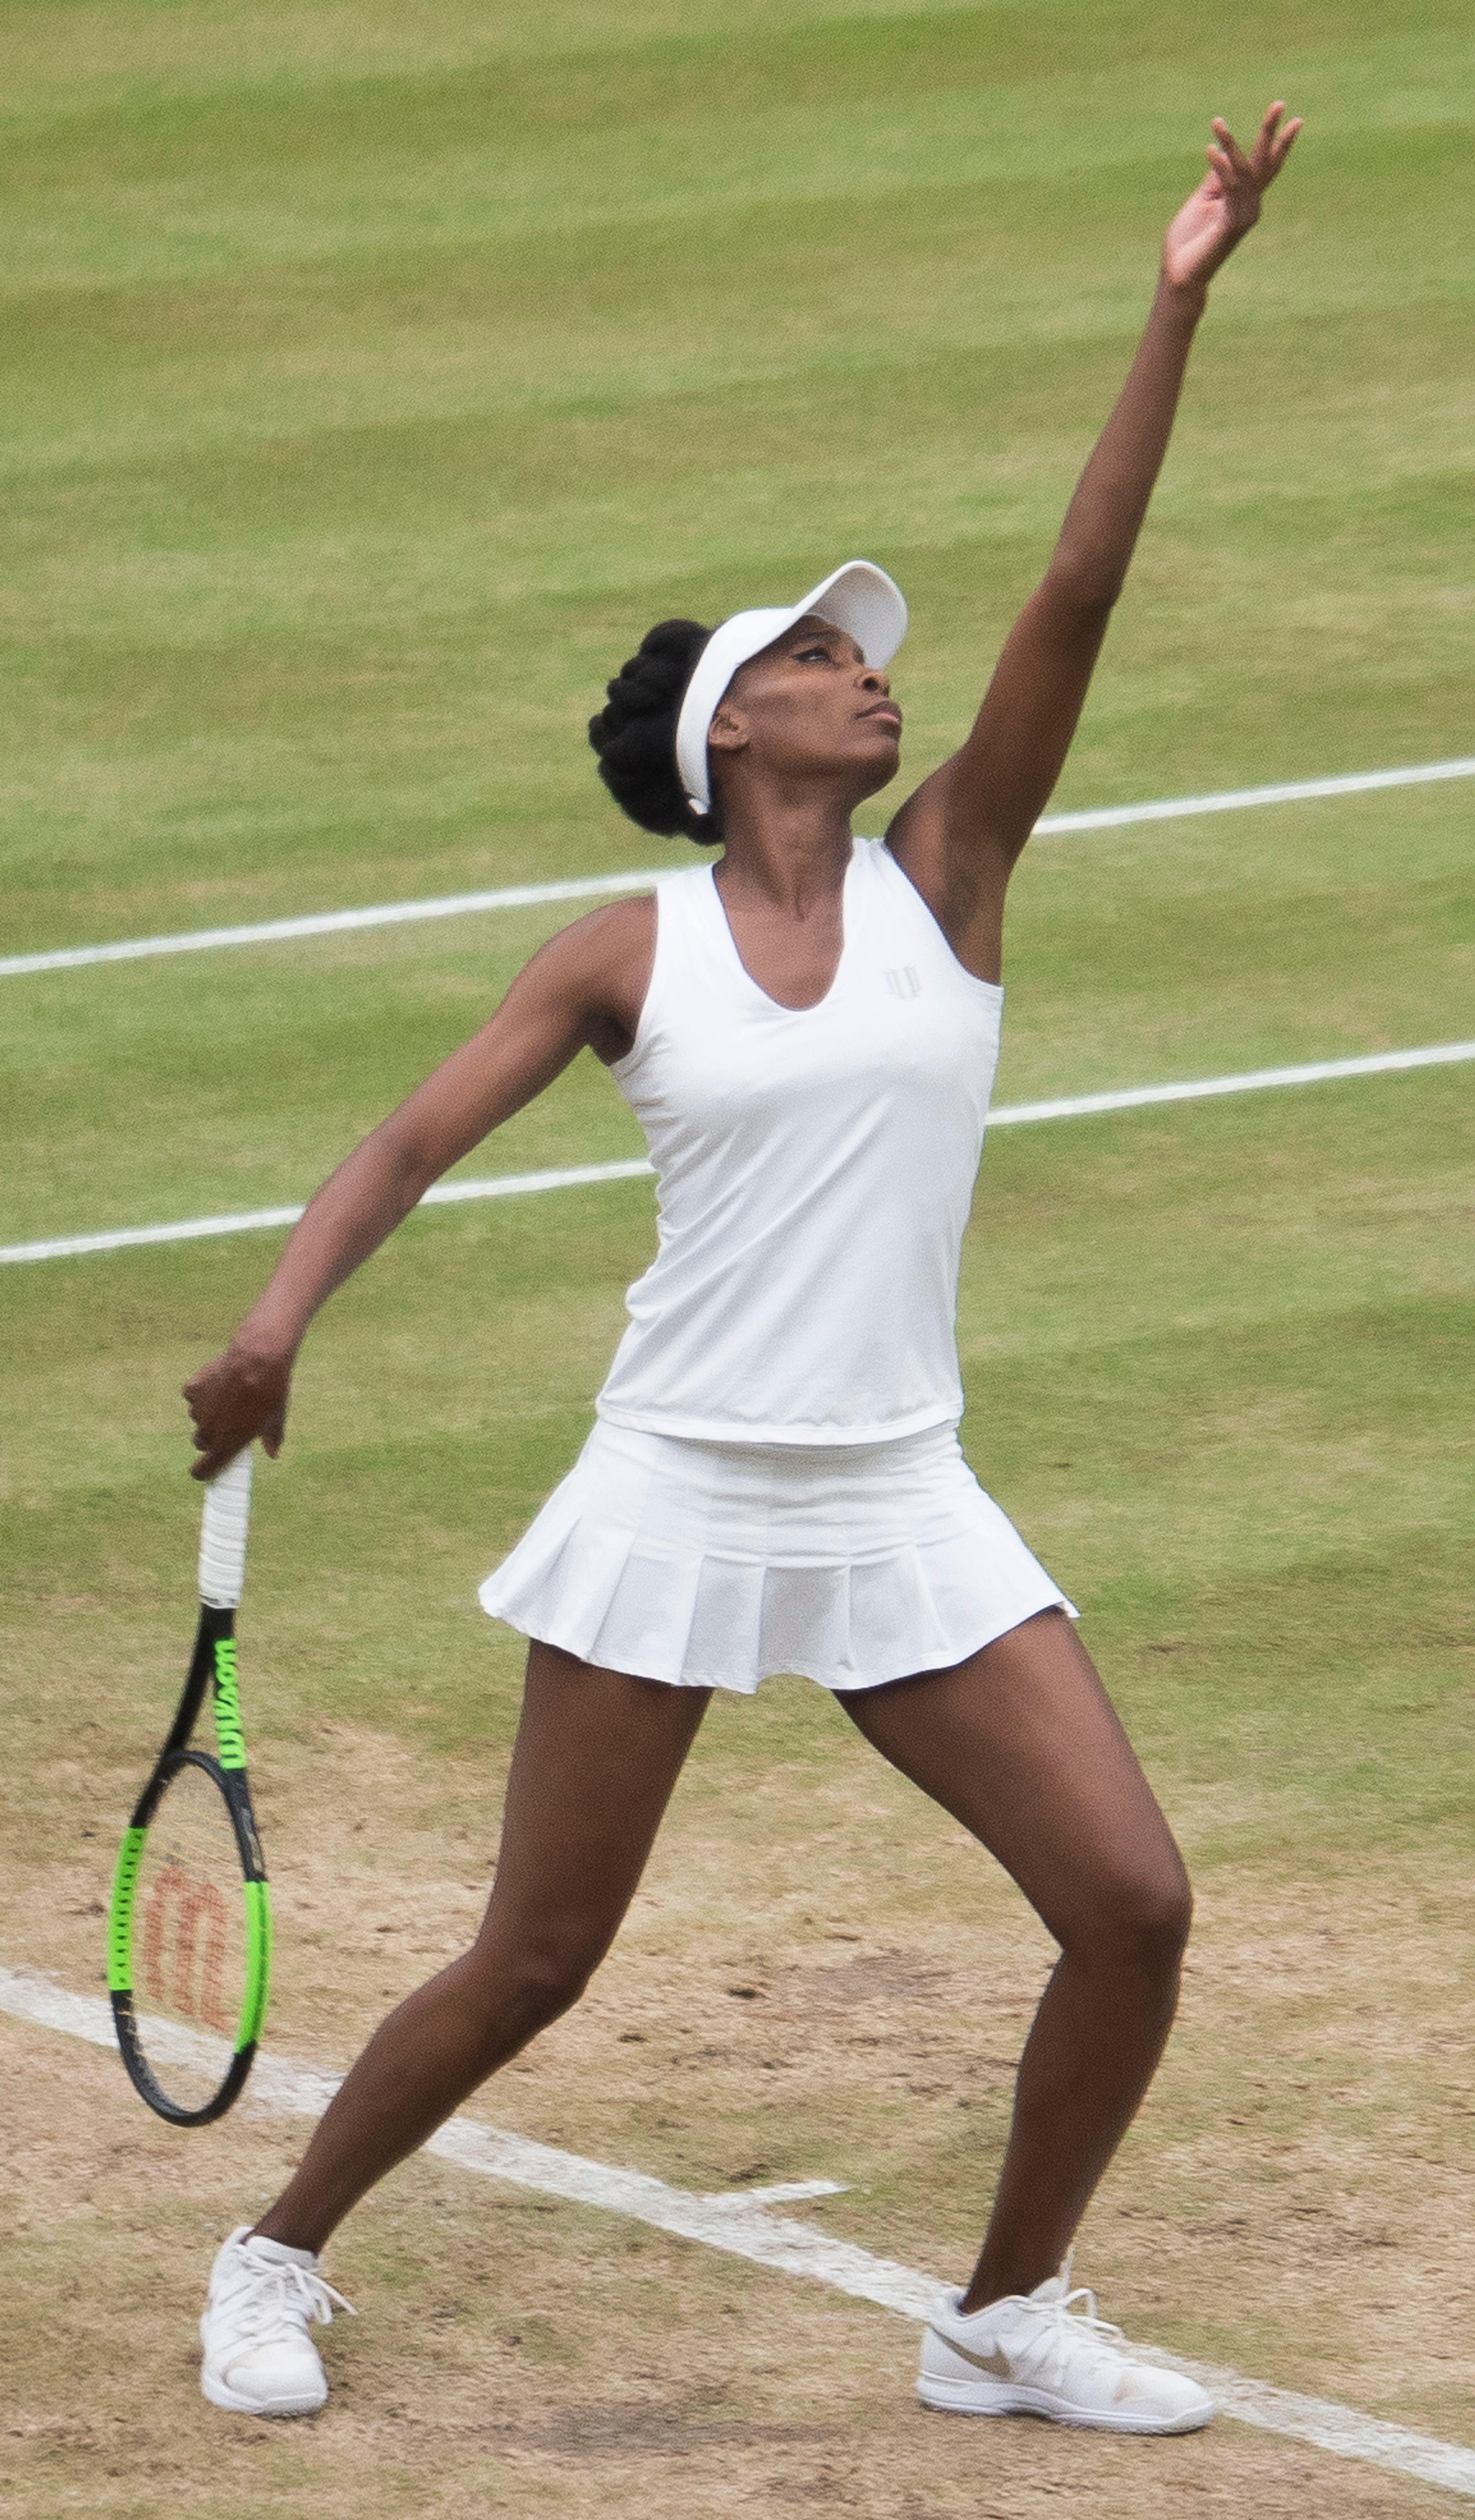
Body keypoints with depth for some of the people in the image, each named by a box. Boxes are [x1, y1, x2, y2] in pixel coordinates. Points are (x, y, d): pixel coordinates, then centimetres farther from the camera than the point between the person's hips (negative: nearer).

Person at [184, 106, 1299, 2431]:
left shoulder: (944, 882, 3)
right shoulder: (637, 954, 0)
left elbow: (1078, 598, -5)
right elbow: (416, 1139, -2)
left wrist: (1176, 314, -14)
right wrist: (280, 1316, -21)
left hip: (901, 1516, 3)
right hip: (674, 1510, -2)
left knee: (1133, 1907, -6)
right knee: (534, 1968, 3)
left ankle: (1007, 2320, 14)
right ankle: (277, 2259, 27)